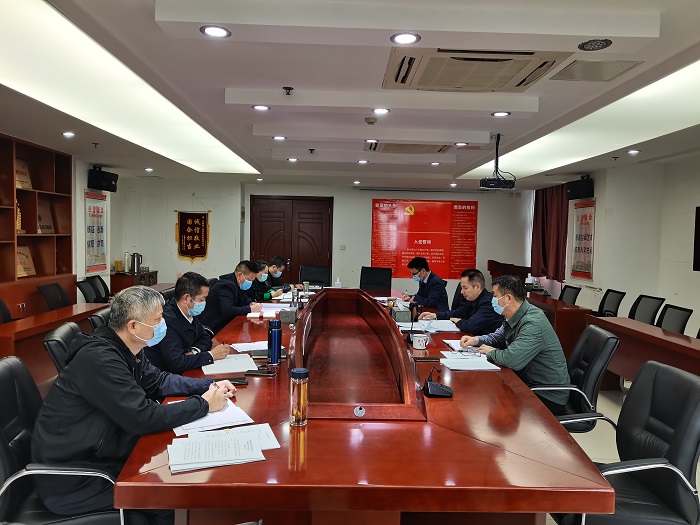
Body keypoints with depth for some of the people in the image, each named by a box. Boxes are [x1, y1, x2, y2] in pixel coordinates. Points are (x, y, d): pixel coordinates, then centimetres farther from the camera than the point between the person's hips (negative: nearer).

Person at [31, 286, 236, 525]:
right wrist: (204, 404, -19)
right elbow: (144, 418, -30)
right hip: (70, 481, -8)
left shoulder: (126, 350, 0)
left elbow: (157, 381, 13)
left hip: (95, 455, 8)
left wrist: (210, 385, 0)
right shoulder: (99, 359, -29)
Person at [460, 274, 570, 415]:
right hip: (529, 382, 9)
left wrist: (491, 352, -14)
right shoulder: (514, 317, 4)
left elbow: (511, 360, -35)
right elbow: (498, 337, 22)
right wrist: (477, 340, 2)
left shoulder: (533, 323, -27)